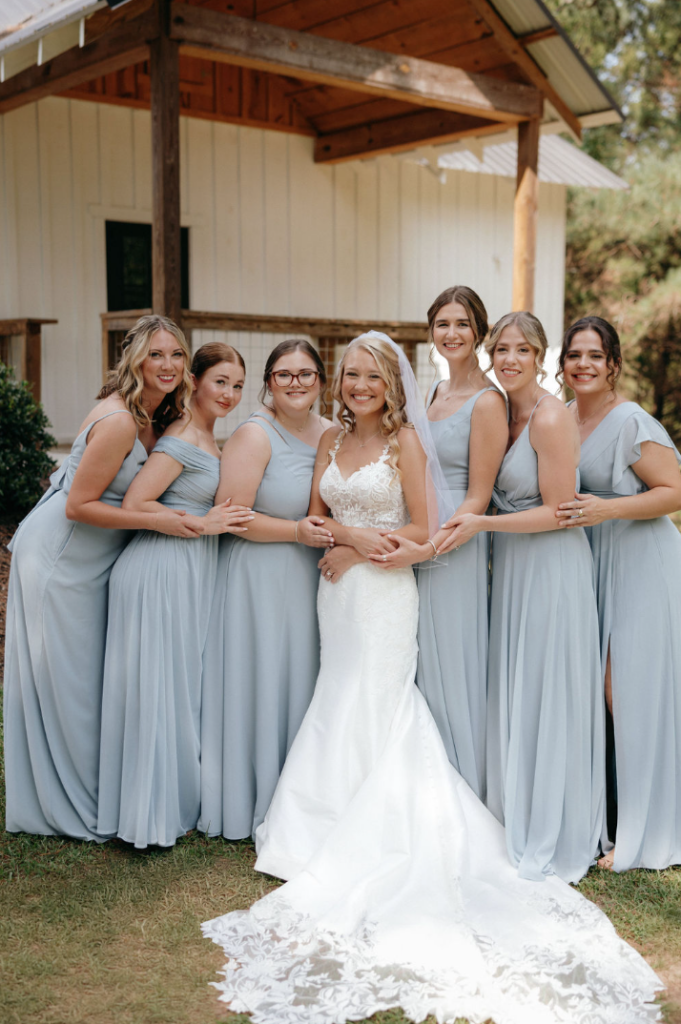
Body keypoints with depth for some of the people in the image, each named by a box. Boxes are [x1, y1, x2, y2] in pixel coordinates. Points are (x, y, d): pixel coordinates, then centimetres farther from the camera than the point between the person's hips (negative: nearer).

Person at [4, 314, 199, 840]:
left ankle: (88, 793, 33)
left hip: (93, 558, 9)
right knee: (63, 677, 4)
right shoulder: (118, 422, -25)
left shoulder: (155, 417, 2)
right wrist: (155, 520, -23)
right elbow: (79, 506, -24)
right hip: (58, 556, -9)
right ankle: (67, 804, 19)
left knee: (92, 674, 18)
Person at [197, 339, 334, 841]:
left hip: (310, 580, 7)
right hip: (259, 579, -6)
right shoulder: (254, 436, -14)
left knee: (301, 682, 14)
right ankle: (252, 804, 17)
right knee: (261, 685, 1)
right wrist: (296, 531, -21)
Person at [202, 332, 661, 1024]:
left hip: (385, 592, -6)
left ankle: (365, 846, 11)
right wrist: (349, 533, -9)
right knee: (344, 706, 9)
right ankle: (349, 833, 22)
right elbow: (315, 518, 11)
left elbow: (421, 529, -8)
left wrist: (353, 545, -12)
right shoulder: (331, 441, 11)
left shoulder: (405, 440, -5)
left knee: (367, 713, -2)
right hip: (338, 590, 6)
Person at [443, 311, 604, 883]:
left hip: (550, 570, -8)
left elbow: (557, 512, -16)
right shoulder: (499, 412, 8)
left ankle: (553, 843, 19)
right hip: (510, 567, 8)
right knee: (510, 698, 14)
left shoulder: (552, 418, -16)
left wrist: (481, 524, -18)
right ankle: (516, 829, 30)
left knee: (546, 699, 2)